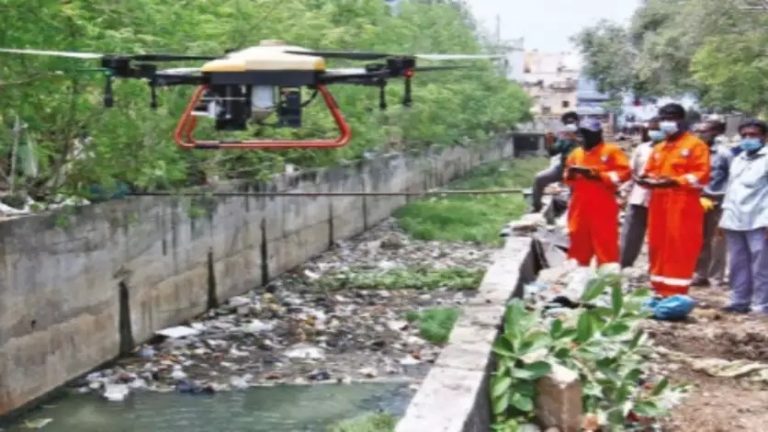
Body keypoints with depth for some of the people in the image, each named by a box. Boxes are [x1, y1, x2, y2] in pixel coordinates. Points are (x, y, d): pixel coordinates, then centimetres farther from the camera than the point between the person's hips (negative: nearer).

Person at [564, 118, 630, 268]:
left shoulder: (612, 151, -1)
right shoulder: (576, 153, 14)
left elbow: (624, 172, -10)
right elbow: (567, 178, 20)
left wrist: (598, 175, -18)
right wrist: (571, 174, -4)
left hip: (603, 207, -5)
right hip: (579, 206, 5)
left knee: (605, 244, -4)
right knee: (578, 243, 9)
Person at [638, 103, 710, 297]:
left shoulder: (696, 145, -1)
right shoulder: (658, 148, 22)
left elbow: (702, 176, -11)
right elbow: (650, 171, 23)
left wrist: (674, 181, -21)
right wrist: (646, 179, -2)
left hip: (682, 206, -7)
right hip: (658, 204, 7)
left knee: (679, 249, -7)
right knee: (658, 247, 8)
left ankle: (676, 293, -6)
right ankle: (660, 290, 16)